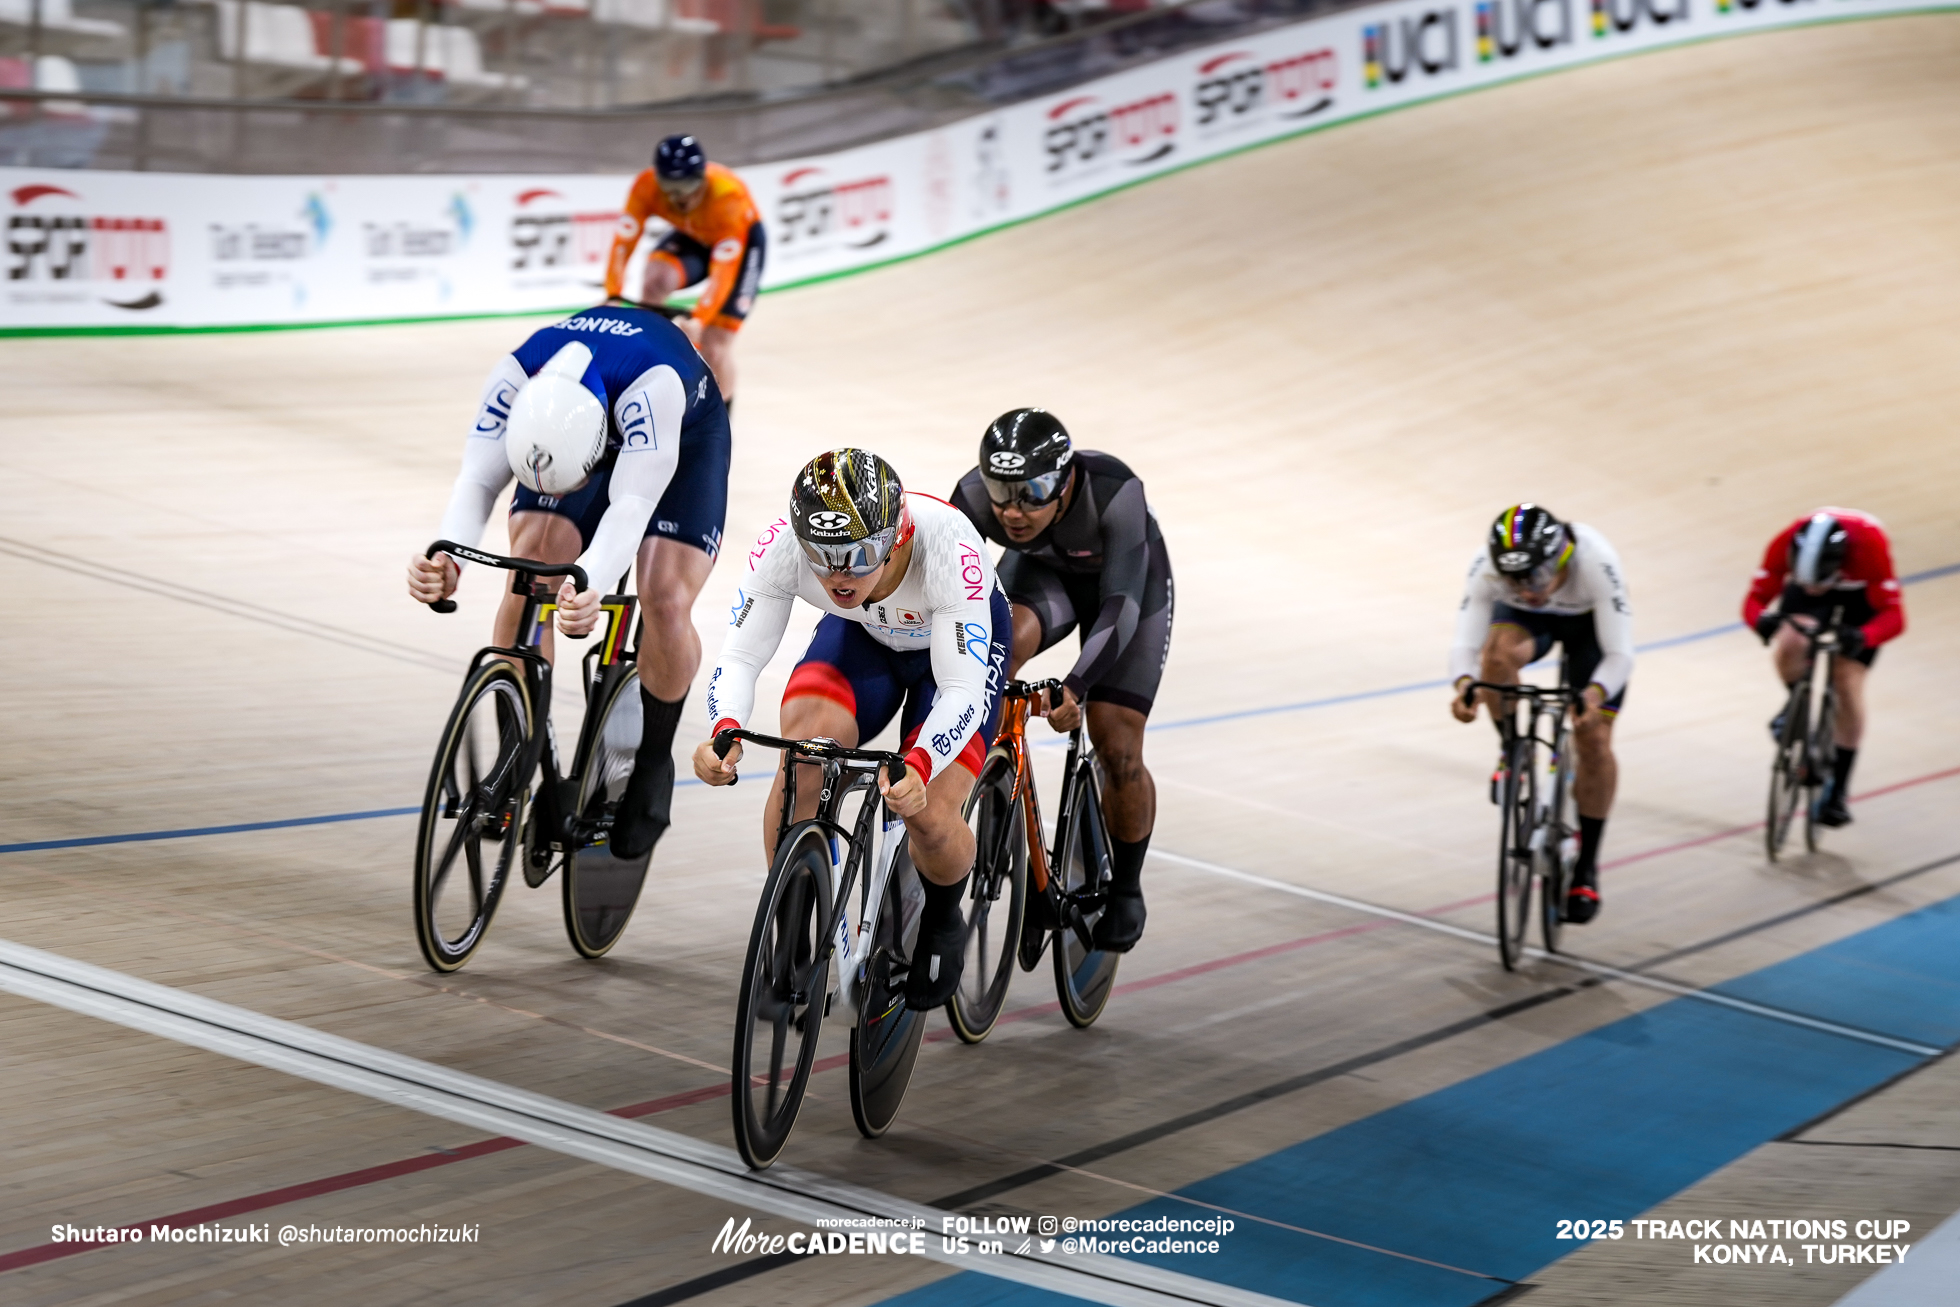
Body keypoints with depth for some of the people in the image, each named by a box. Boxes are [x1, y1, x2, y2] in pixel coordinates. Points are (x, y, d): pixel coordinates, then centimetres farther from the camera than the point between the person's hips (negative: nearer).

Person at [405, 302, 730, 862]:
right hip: (565, 432, 3)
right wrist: (446, 558, -57)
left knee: (667, 605, -20)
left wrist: (589, 587, -68)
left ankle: (653, 762, 4)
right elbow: (478, 479, -37)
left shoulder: (652, 384, -46)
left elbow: (631, 505, -51)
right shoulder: (514, 377, -35)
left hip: (682, 437, -3)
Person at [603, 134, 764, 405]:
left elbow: (723, 272, -41)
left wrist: (699, 319, -52)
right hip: (692, 237, 4)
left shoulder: (728, 197, -38)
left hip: (743, 238, -4)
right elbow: (623, 243, -30)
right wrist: (613, 295, -43)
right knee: (656, 280, -31)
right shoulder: (646, 186, -29)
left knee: (714, 345, -11)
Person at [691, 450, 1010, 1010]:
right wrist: (724, 731, -50)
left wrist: (918, 768, -59)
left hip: (959, 641, -2)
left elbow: (962, 687, -41)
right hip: (861, 637, 2)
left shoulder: (947, 545, -41)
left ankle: (941, 922, 16)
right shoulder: (782, 545, -33)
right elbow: (738, 656, -29)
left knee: (930, 816, -20)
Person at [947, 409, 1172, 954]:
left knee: (1118, 750, -9)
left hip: (1131, 580, -2)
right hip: (1041, 572, 2)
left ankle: (1125, 889, 17)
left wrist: (1075, 686, -57)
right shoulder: (977, 496, -32)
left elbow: (1122, 604, -44)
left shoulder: (1115, 494, -41)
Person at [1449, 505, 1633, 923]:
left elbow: (1620, 653, -39)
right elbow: (1466, 643, -37)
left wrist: (1596, 693, -59)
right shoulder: (1488, 566, -36)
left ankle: (1586, 869, 7)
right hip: (1526, 620, 1)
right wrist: (1462, 684, -59)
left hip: (1589, 621, -1)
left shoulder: (1595, 561, -41)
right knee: (1499, 653, -35)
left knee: (1594, 741, -11)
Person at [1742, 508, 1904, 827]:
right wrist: (1762, 620, -51)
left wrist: (1862, 637, -60)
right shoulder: (1786, 544, -35)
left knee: (1848, 683, -10)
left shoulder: (1869, 546, -41)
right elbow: (1755, 598, -27)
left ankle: (1839, 787, 3)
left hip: (1861, 594, -1)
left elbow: (1894, 616, -39)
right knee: (1787, 648, -29)